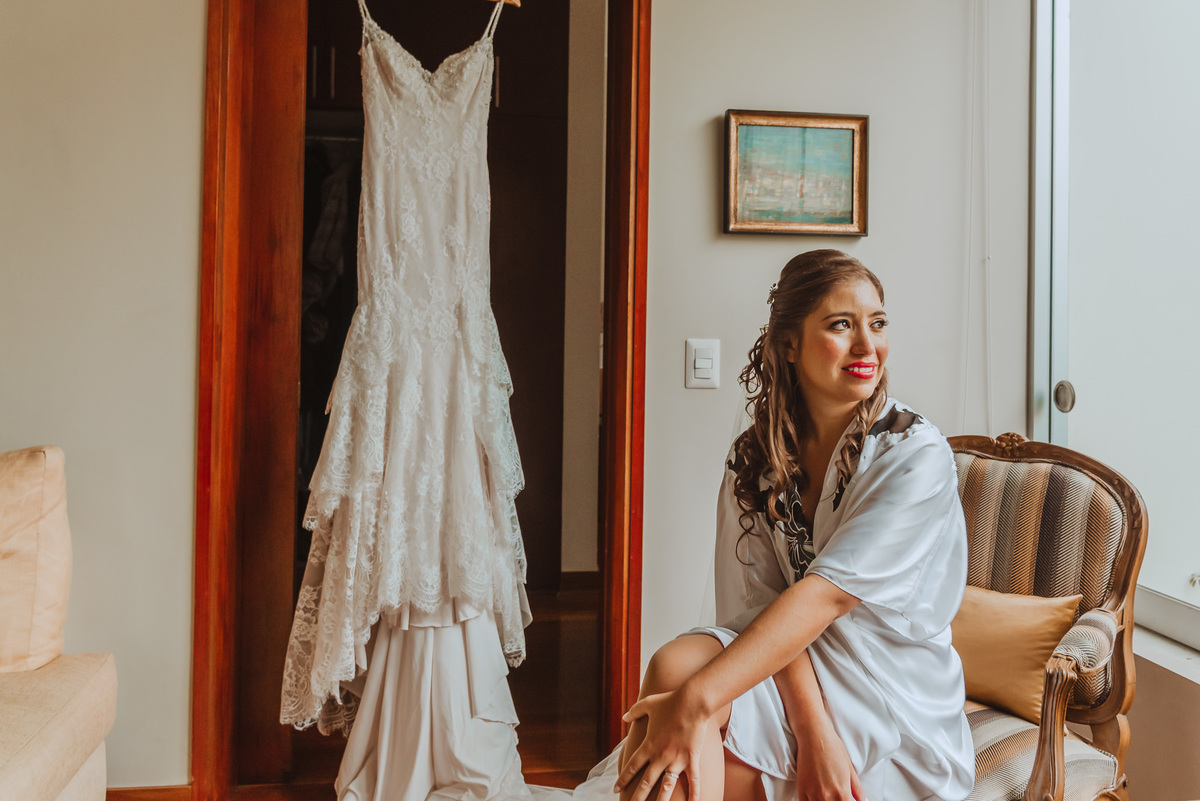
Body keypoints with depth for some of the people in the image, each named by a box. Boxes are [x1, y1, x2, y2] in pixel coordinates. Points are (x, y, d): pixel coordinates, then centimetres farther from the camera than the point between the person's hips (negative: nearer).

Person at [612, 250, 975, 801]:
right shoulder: (753, 457, 2)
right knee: (675, 662, -28)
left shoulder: (917, 455, -12)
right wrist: (812, 727, -24)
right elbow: (760, 603, -8)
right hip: (795, 669, 4)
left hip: (895, 703, -4)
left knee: (678, 672, -27)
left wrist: (697, 700, -33)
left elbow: (826, 592, -24)